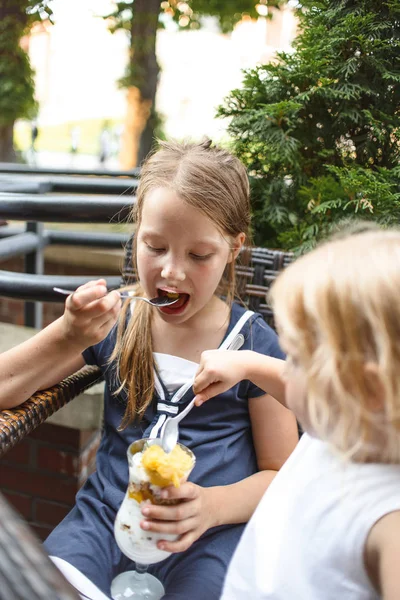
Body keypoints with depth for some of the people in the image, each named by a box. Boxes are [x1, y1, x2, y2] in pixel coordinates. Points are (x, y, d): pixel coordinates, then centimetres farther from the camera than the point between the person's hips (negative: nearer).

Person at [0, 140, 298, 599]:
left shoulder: (254, 345, -6)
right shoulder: (113, 323, 1)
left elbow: (281, 474, 0)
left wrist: (213, 506, -19)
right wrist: (69, 338, -16)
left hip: (207, 537, -1)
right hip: (106, 517, 2)